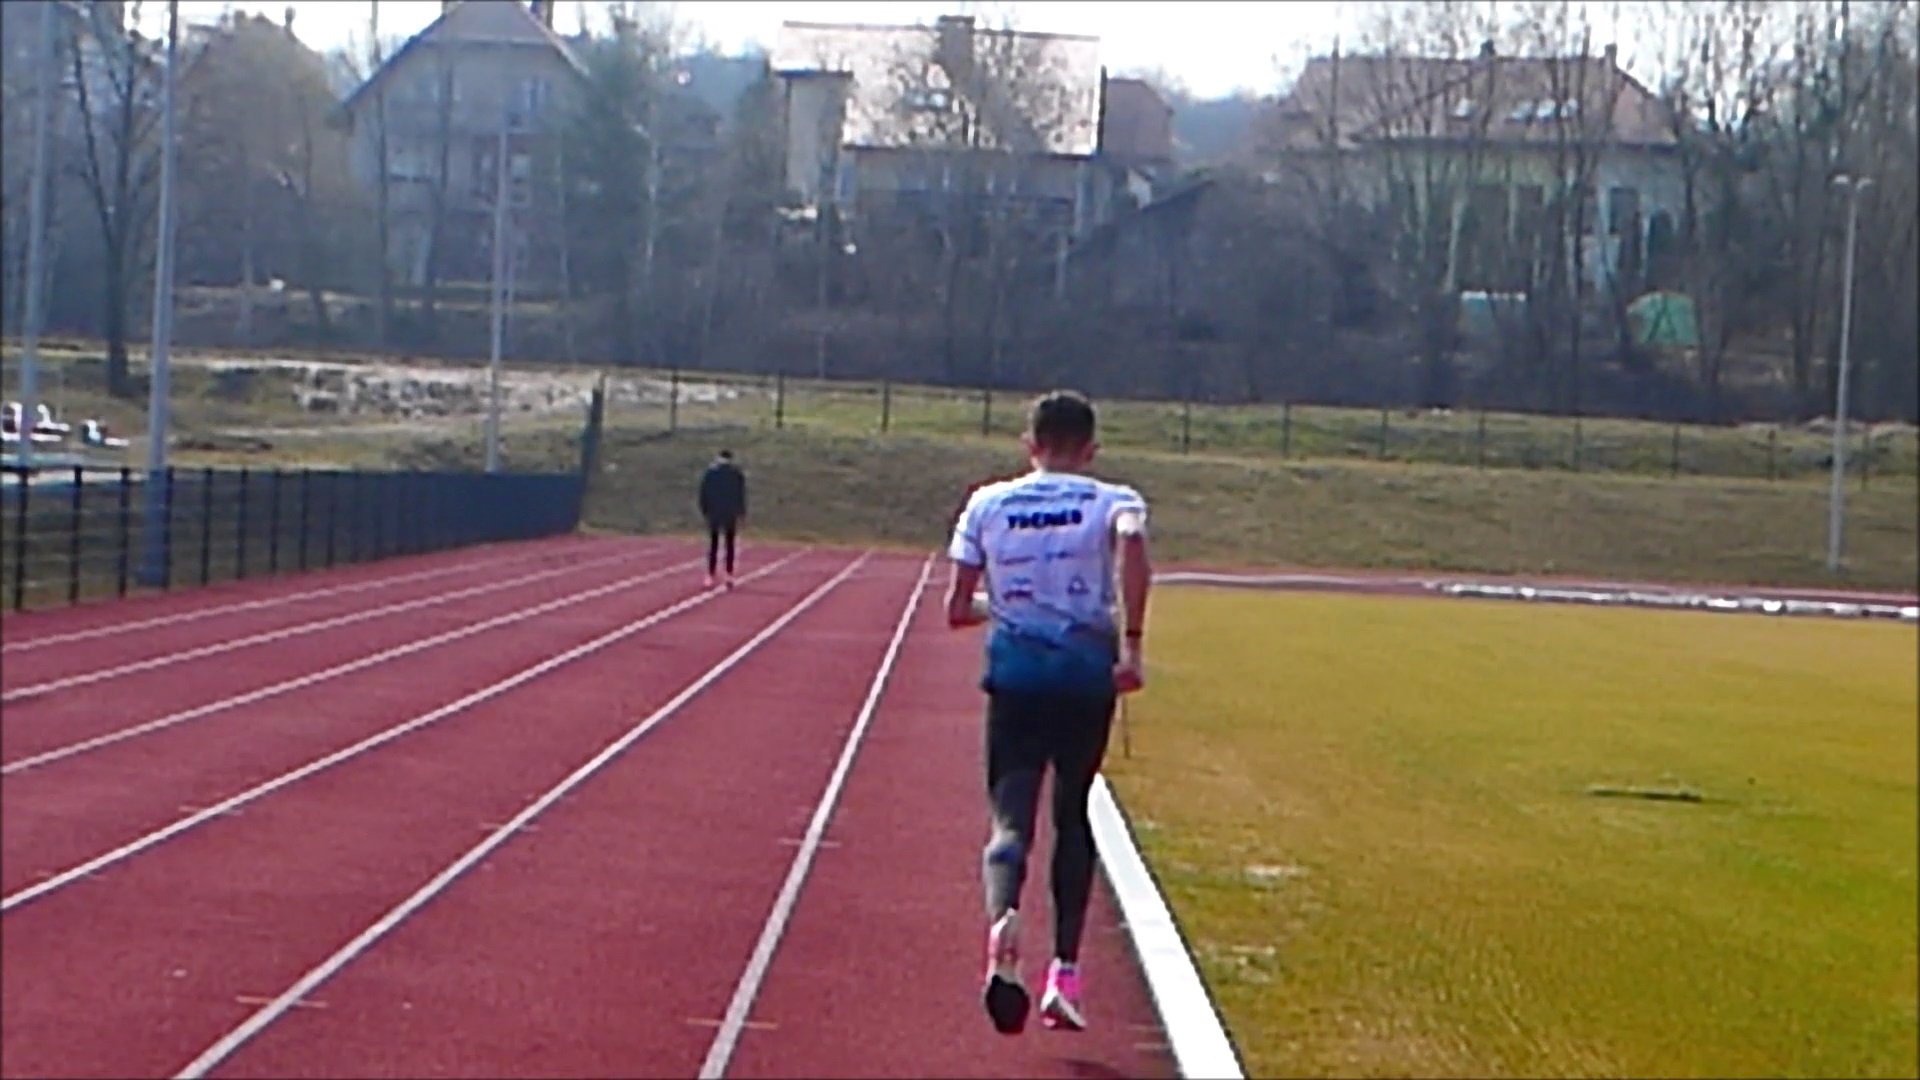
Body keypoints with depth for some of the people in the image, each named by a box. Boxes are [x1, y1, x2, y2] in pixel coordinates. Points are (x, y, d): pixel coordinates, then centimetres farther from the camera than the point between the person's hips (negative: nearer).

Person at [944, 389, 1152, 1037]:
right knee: (1073, 816, 16)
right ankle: (1064, 973, 12)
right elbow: (1132, 543, -21)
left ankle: (1002, 918, -36)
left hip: (1014, 674, 0)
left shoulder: (988, 505, 10)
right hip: (1086, 673, 0)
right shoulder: (1112, 502, 5)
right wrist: (1132, 641, -19)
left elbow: (957, 611, 7)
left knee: (1011, 817, -3)